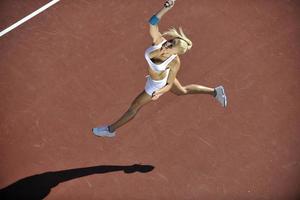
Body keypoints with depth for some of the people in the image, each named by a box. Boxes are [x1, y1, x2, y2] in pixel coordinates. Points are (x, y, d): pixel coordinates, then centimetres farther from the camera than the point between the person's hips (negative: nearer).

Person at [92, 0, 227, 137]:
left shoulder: (175, 62, -37)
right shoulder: (158, 40, -30)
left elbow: (169, 84, -25)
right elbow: (152, 22, -41)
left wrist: (159, 93, -43)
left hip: (157, 84, -6)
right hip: (164, 75, 6)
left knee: (134, 107, 13)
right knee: (182, 91, 32)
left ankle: (110, 130, 38)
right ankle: (215, 91, 44)